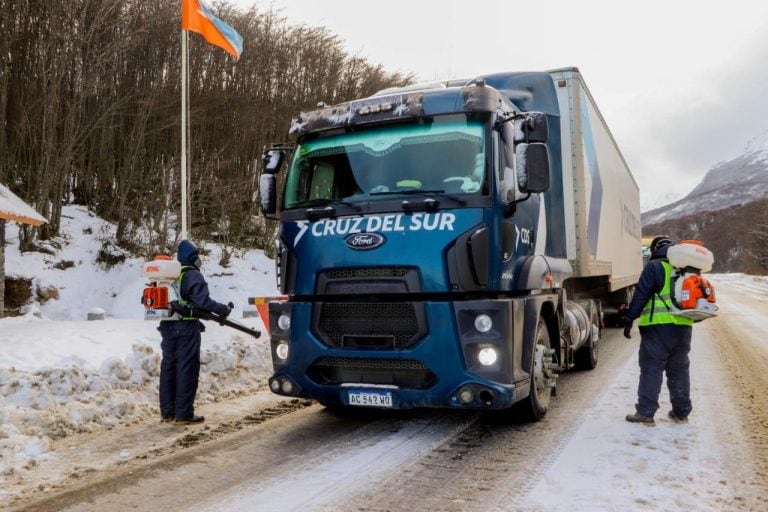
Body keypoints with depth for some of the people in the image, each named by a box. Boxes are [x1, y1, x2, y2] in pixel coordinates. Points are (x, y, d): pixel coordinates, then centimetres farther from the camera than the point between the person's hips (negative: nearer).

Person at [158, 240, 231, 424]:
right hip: (186, 328, -8)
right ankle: (184, 413, 0)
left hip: (167, 326, 8)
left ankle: (167, 412, 18)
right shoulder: (192, 275, -9)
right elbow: (202, 300, -20)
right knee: (187, 369, -2)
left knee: (168, 367, 12)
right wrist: (223, 309, -7)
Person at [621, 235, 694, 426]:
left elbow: (641, 295, -11)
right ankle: (681, 412, 21)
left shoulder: (655, 267, -6)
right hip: (683, 327, 6)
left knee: (651, 369, -2)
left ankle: (645, 412, -1)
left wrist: (629, 317, -7)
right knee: (679, 369, 15)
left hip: (658, 326, -6)